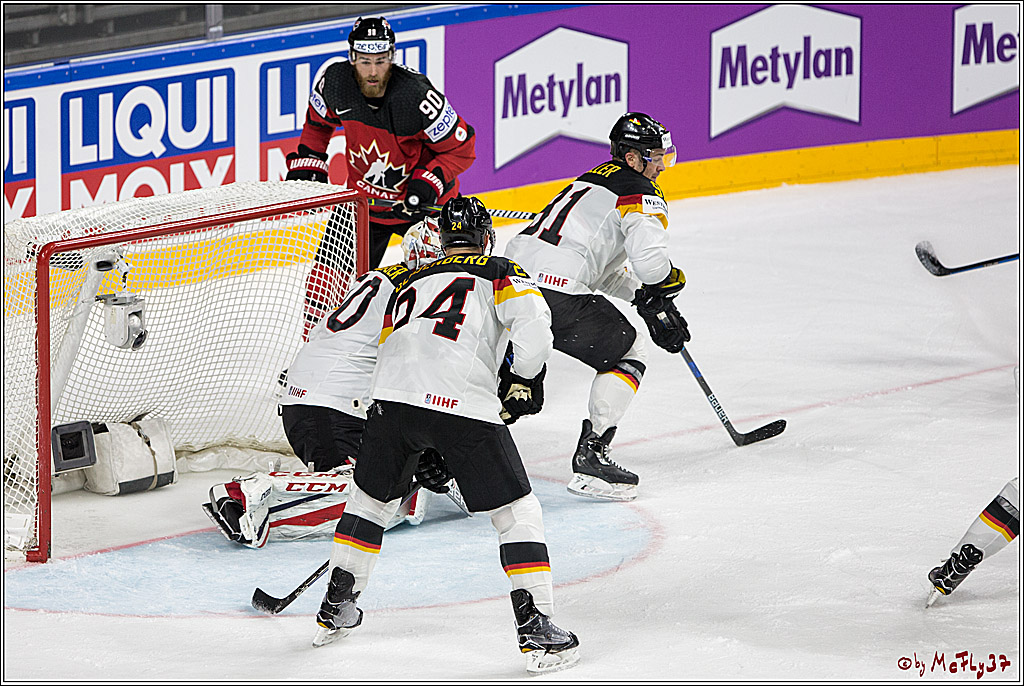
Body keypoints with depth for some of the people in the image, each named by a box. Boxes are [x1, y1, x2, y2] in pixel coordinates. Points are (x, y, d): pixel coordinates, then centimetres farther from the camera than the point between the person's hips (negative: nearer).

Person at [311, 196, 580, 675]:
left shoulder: (409, 285, 32)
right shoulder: (501, 274, 17)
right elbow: (532, 326, -4)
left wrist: (423, 456, 36)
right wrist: (525, 379, 14)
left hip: (392, 399, 4)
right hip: (464, 403, -4)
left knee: (371, 497, 28)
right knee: (517, 512, 7)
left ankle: (336, 609, 35)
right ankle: (536, 629, 0)